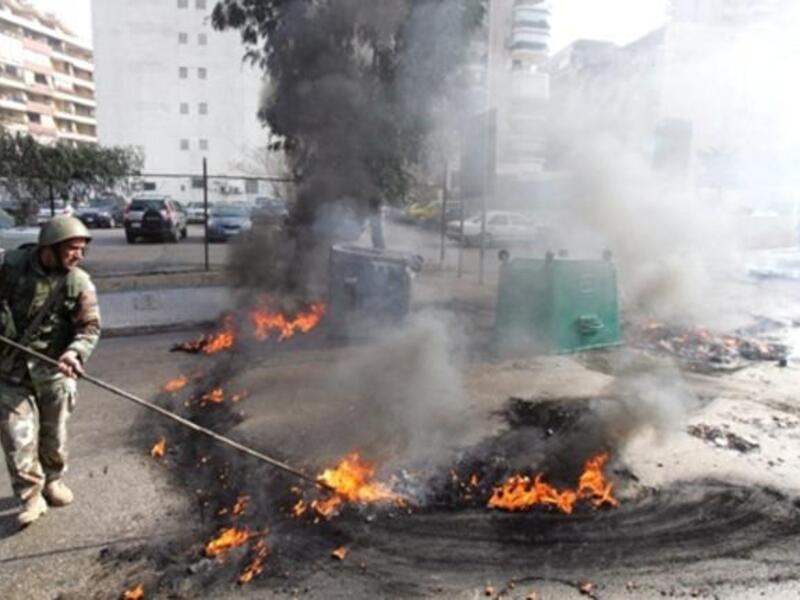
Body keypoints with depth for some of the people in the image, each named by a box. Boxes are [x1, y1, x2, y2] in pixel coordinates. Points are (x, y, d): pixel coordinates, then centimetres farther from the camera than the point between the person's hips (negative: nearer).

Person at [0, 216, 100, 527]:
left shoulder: (79, 283, -11)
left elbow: (89, 327, -14)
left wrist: (74, 352, -32)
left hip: (53, 370, 0)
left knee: (54, 432, 14)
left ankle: (53, 480, 37)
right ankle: (31, 496, 13)